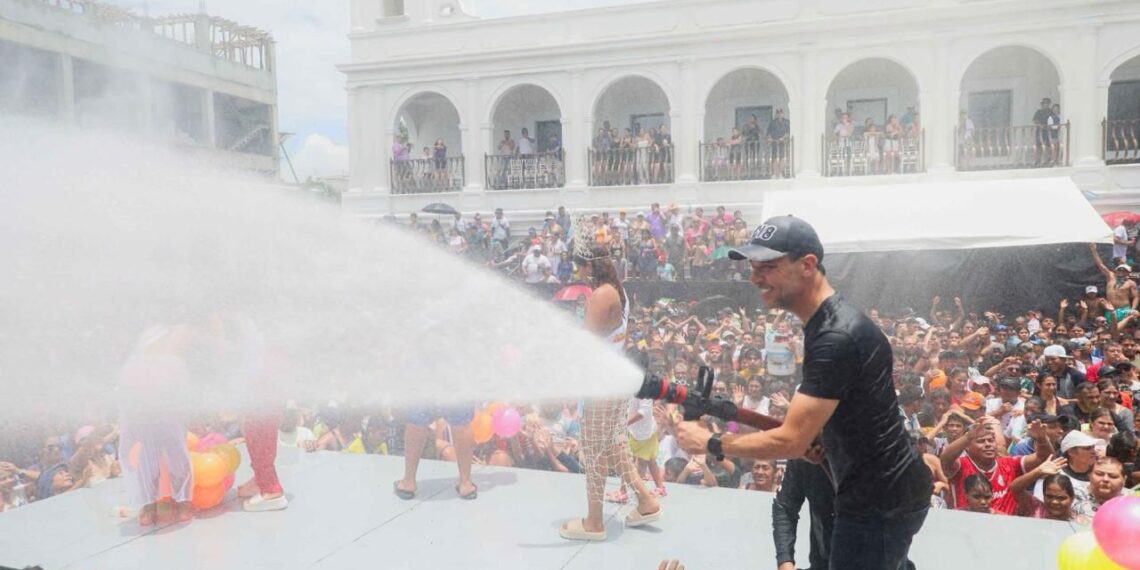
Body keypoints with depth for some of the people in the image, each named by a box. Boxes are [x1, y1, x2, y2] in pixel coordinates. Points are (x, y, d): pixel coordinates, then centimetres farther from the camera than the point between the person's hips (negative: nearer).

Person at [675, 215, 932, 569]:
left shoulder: (836, 337, -26)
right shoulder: (827, 324, 7)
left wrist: (709, 443, -14)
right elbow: (807, 425, 16)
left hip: (880, 502, -10)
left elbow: (792, 442, -26)